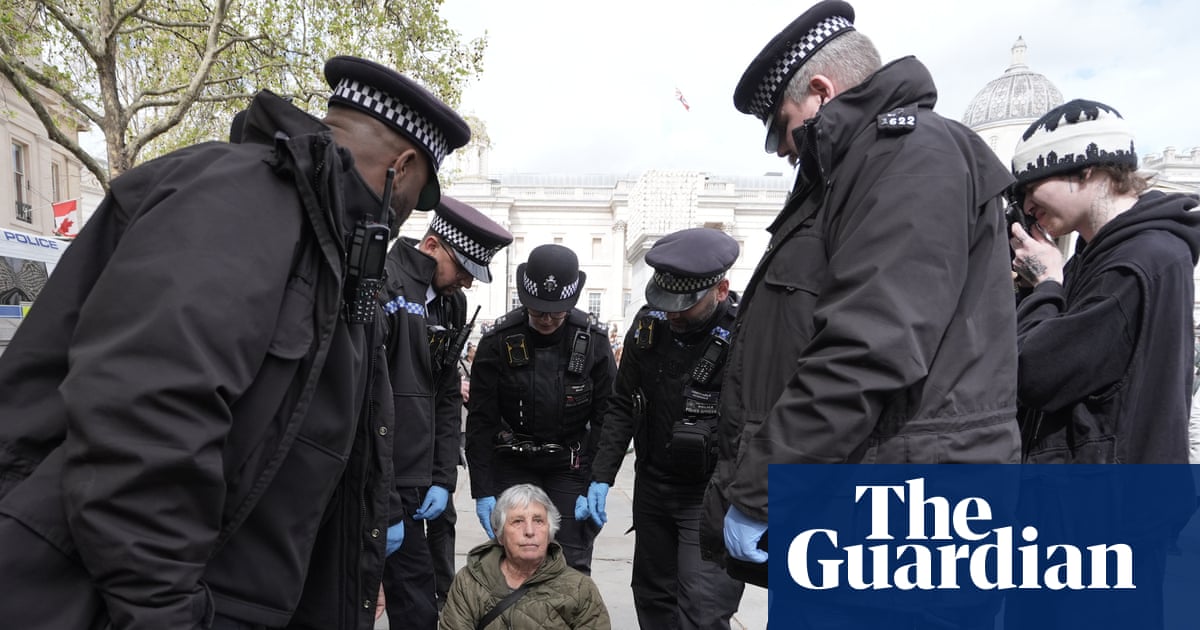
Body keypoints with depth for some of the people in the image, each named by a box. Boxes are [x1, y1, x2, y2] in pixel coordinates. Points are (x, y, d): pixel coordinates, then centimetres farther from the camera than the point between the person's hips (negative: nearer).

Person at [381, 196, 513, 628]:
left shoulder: (451, 302, 10)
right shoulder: (382, 289, -16)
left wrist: (444, 479, 3)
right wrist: (384, 506, -20)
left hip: (428, 482, 8)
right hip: (390, 482, -8)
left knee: (446, 592, 16)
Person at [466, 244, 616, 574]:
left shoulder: (594, 342, -8)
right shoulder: (498, 342, -10)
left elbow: (607, 418, -3)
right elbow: (480, 422, -7)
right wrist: (483, 491, -10)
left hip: (571, 469, 0)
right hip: (512, 467, 0)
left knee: (571, 565, 0)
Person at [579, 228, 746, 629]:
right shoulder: (648, 324, -2)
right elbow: (623, 406, 6)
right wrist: (601, 477, 0)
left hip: (712, 496, -6)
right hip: (653, 486, 6)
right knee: (652, 597, 19)